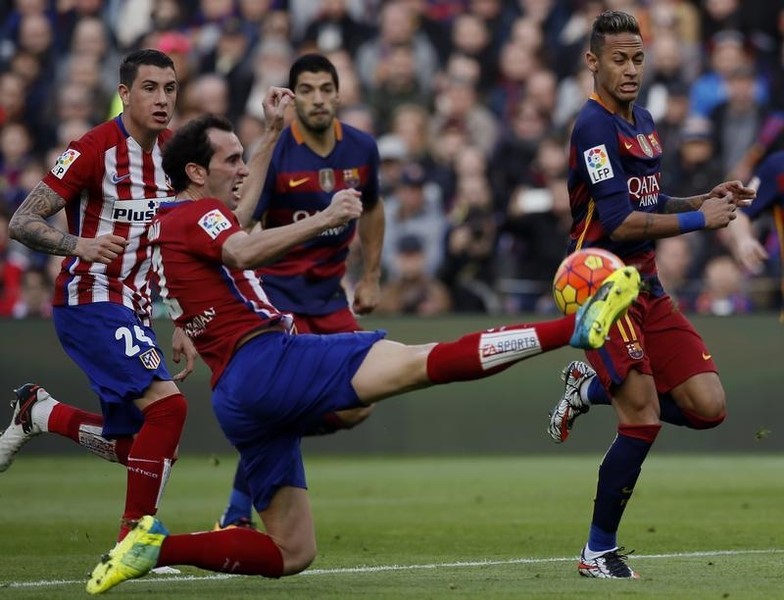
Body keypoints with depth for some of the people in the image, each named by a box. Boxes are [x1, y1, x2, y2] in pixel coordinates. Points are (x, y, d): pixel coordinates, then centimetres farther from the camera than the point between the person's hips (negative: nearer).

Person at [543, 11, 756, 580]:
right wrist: (699, 219, -14)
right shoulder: (594, 126, -14)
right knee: (644, 418, -13)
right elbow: (620, 223, -21)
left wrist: (708, 197, 9)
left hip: (646, 287, 8)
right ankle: (599, 551, 2)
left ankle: (592, 386, 17)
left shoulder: (643, 121, 14)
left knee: (708, 406, -2)